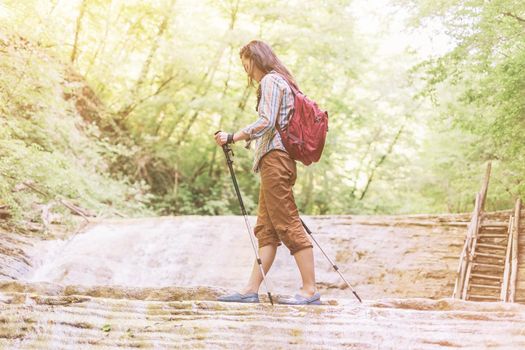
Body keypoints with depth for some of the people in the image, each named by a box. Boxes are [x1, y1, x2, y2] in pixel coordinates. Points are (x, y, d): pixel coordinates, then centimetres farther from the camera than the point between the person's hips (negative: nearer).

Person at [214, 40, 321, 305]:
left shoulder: (270, 80, -6)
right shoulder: (283, 81, 24)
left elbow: (266, 123, -19)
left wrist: (232, 137, -17)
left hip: (274, 159, -10)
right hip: (276, 161, 10)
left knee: (288, 225, -10)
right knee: (265, 228, 5)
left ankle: (310, 290, -8)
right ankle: (251, 289, 5)